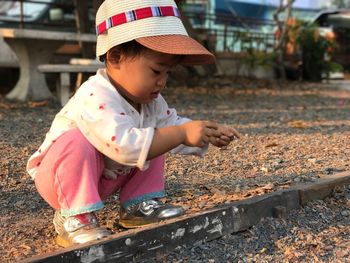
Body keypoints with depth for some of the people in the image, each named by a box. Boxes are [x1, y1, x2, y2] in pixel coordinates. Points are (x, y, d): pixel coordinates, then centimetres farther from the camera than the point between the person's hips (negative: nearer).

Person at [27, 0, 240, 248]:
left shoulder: (149, 100, -7)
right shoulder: (96, 98, -36)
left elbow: (172, 124, 5)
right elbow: (125, 145, -48)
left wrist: (210, 135, -12)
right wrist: (182, 134, -45)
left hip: (103, 179, 8)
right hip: (57, 176, -8)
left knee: (156, 138, 3)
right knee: (77, 142, -37)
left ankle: (138, 205, 2)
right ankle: (74, 217, -24)